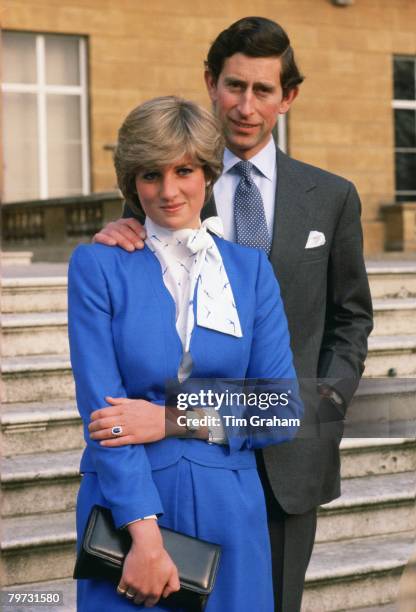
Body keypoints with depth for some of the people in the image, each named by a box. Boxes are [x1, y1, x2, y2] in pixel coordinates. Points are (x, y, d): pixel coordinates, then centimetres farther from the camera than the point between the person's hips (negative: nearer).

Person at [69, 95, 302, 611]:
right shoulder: (96, 265, -3)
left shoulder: (251, 268, 5)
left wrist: (175, 420, -12)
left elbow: (285, 412, 1)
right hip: (125, 506, -2)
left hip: (228, 510, 3)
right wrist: (146, 535, -20)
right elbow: (100, 409, -11)